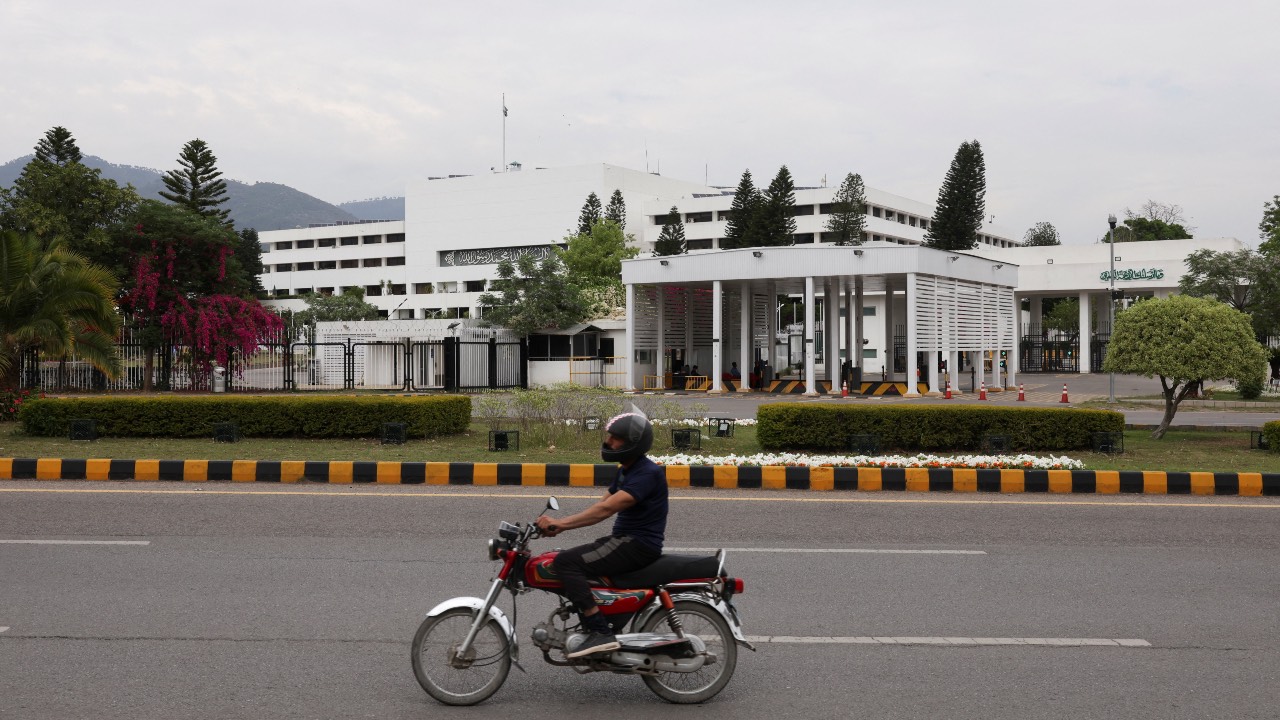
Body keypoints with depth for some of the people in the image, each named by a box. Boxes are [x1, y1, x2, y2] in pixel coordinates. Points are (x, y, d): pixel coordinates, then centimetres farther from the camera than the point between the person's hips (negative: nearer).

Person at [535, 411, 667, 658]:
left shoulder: (648, 473, -17)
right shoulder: (627, 471, 16)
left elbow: (607, 508, -25)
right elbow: (602, 505, 15)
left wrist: (562, 522, -25)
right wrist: (561, 525, 3)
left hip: (639, 545, -10)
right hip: (622, 539, 10)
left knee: (566, 562, -21)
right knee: (565, 559, 12)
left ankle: (601, 633, -25)